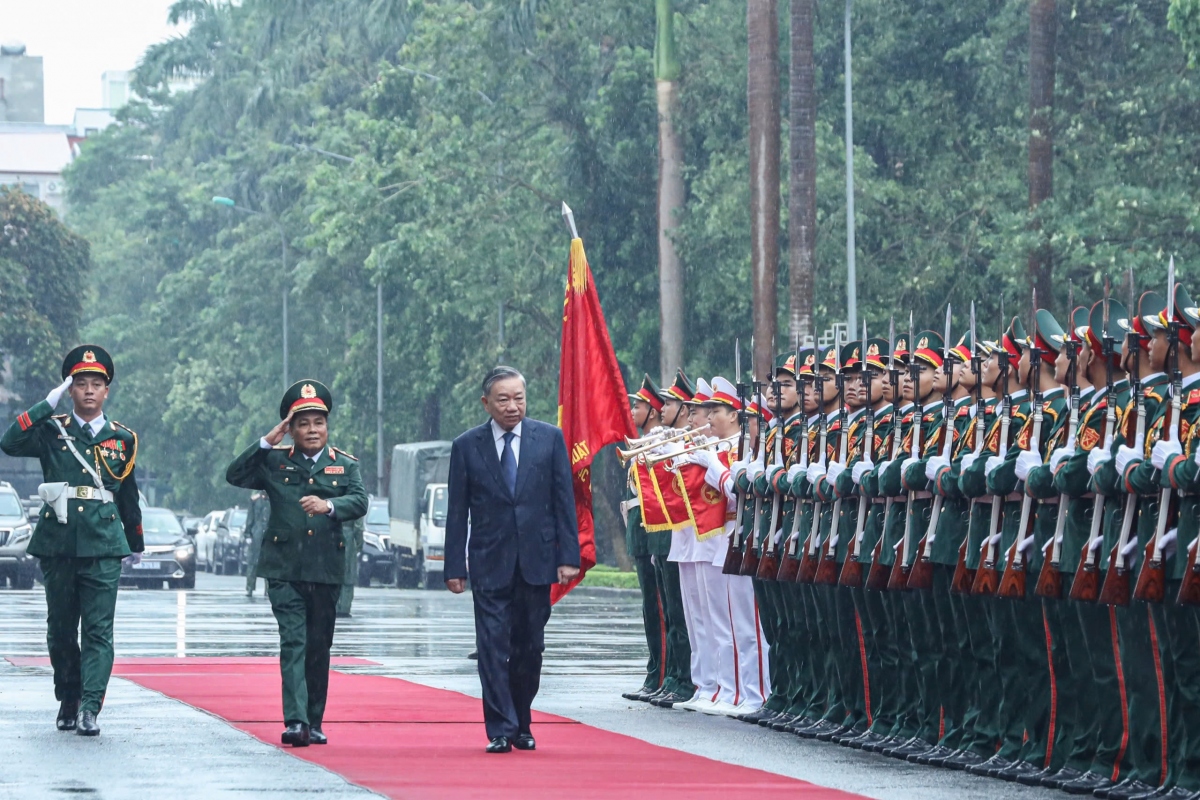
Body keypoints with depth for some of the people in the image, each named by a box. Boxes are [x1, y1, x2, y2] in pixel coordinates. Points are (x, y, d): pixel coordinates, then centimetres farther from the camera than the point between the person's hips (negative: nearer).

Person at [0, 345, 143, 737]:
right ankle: (67, 701, 22)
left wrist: (135, 544, 26)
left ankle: (89, 708, -14)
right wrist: (49, 403, -12)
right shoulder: (52, 431, 5)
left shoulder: (122, 439, 10)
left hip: (103, 547, 0)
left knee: (98, 630, -9)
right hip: (57, 544, 0)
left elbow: (128, 497, 19)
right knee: (60, 629, 8)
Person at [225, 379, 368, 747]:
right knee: (293, 642, -11)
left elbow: (359, 502, -7)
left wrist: (328, 505, -27)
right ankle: (295, 721, -19)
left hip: (326, 570, 2)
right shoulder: (274, 462, 8)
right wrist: (266, 442, -9)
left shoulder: (345, 465, 9)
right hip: (284, 568, -2)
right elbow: (235, 476, -3)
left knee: (319, 647, 8)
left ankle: (314, 723, 16)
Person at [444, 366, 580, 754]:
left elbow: (564, 500, 4)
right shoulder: (466, 446, 2)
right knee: (493, 647, -6)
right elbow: (457, 512, 4)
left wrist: (568, 556, -3)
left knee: (530, 648, 6)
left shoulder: (550, 438, 4)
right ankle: (500, 729, -4)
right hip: (489, 562, -1)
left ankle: (521, 725, 20)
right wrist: (455, 567, -1)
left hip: (536, 560, 1)